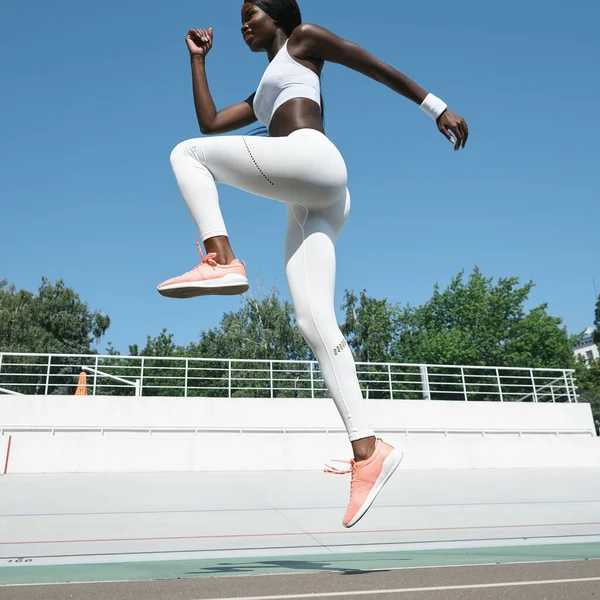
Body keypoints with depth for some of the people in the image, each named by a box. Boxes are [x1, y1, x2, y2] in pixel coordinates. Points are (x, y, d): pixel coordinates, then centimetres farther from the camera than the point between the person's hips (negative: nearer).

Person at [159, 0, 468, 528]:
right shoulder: (261, 97, 39)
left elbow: (380, 68, 13)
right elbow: (209, 122, 32)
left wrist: (436, 108, 5)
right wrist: (198, 58, 38)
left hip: (312, 159, -7)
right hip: (312, 205, 8)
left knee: (186, 154, 1)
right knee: (315, 324, -9)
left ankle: (222, 259, -21)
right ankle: (369, 451, -14)